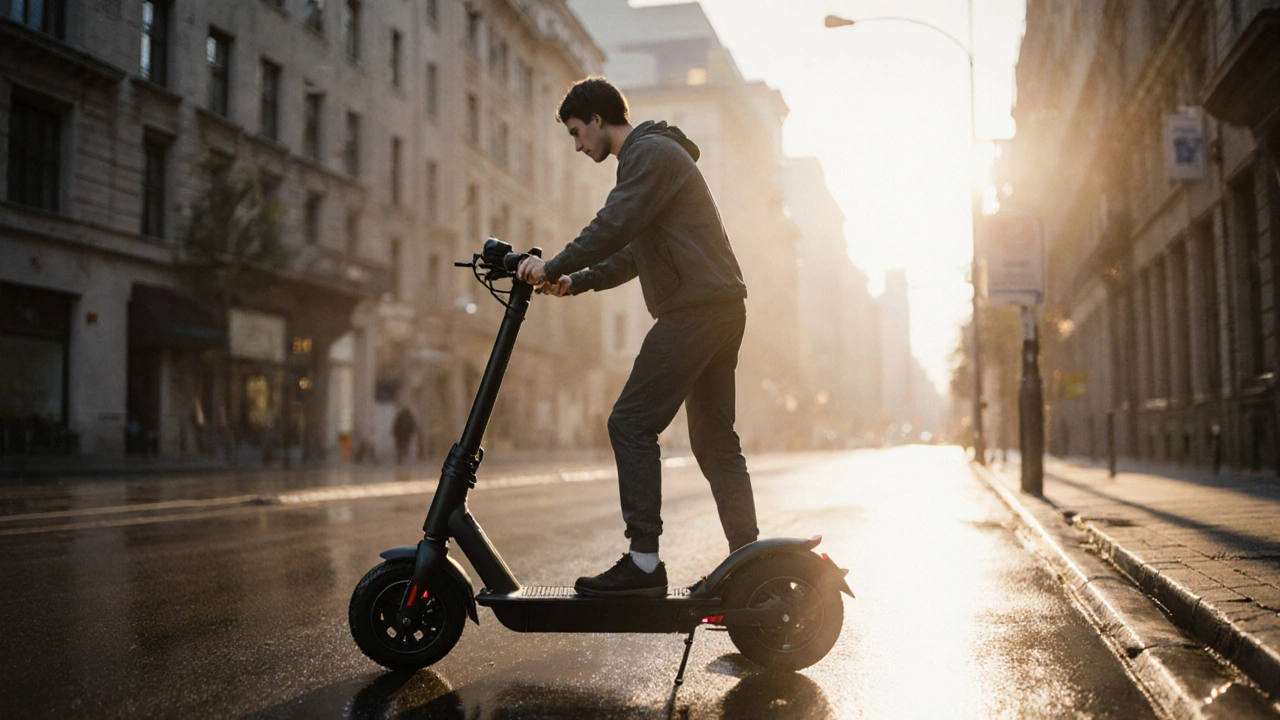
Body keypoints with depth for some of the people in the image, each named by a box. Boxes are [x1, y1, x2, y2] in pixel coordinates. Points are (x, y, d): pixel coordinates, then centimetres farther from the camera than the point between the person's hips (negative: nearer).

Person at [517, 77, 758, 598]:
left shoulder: (651, 154, -6)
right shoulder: (652, 155, 26)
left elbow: (613, 227, -17)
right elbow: (634, 252, 28)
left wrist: (553, 267, -8)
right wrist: (577, 281, 19)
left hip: (695, 310, -11)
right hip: (722, 308, 11)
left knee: (631, 424, -11)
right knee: (714, 439, 10)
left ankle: (644, 562, -12)